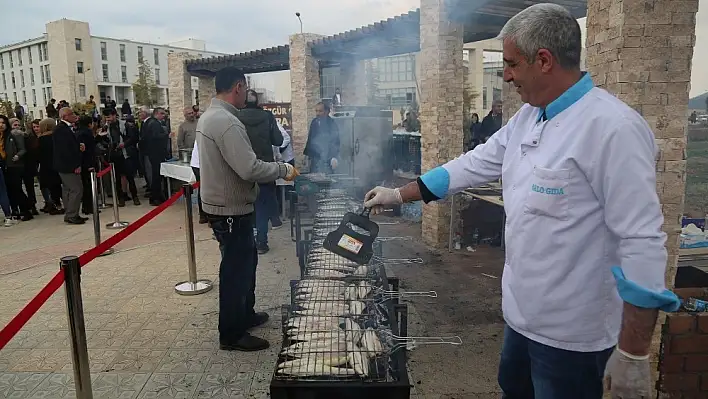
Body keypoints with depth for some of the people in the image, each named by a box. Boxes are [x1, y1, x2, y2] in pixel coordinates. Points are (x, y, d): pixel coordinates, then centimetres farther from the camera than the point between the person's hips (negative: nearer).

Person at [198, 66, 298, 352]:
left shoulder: (209, 116, 11)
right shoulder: (226, 122, -23)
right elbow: (250, 168, -29)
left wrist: (276, 168, 15)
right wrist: (283, 170, -15)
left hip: (223, 204, 10)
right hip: (231, 209, -10)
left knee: (246, 260, 22)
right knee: (235, 268, 2)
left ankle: (245, 314, 38)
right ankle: (231, 334, 17)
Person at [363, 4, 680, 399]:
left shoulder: (613, 128, -24)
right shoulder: (528, 118, 3)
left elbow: (643, 242, -24)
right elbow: (474, 164, 11)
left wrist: (634, 355, -21)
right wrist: (399, 194, 13)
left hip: (570, 331, -8)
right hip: (524, 313, 8)